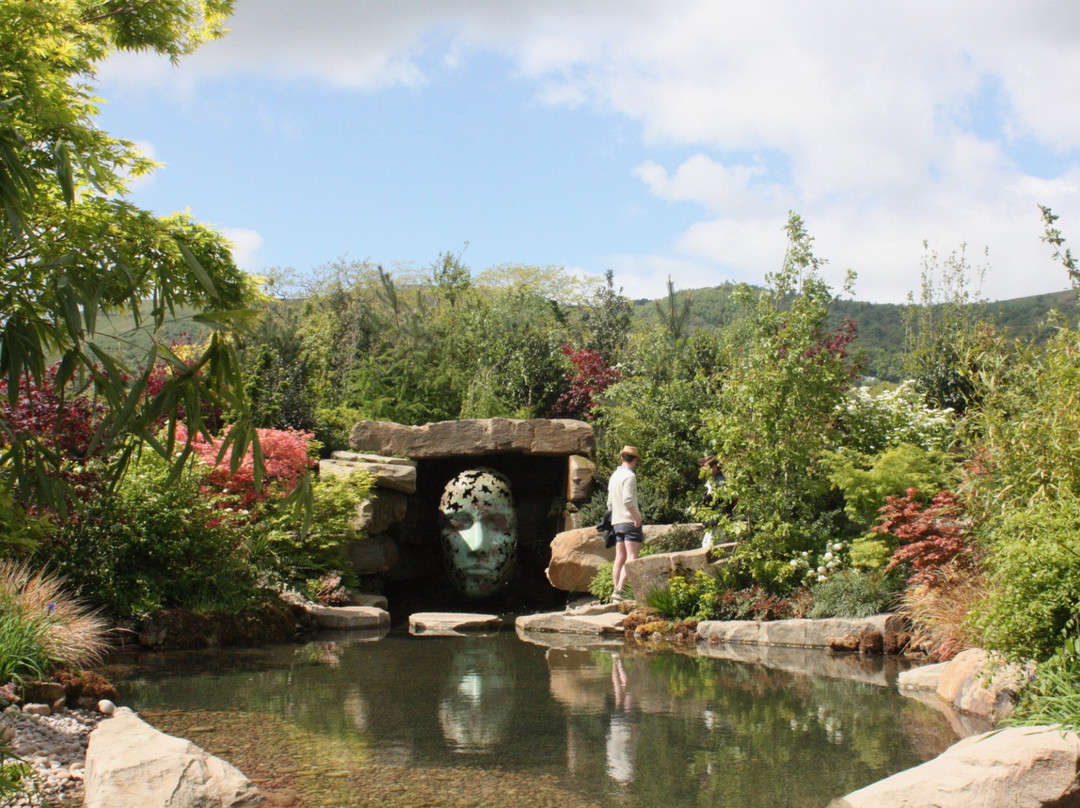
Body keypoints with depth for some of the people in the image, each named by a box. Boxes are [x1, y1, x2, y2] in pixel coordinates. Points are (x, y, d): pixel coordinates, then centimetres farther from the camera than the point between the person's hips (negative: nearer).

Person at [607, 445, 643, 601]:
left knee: (620, 558, 7)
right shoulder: (629, 476, -10)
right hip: (630, 521, -8)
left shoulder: (614, 476, 16)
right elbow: (627, 500, -20)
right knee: (631, 558, -10)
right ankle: (618, 590, -21)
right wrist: (637, 518, -15)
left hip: (617, 522, 8)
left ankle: (616, 592, 4)